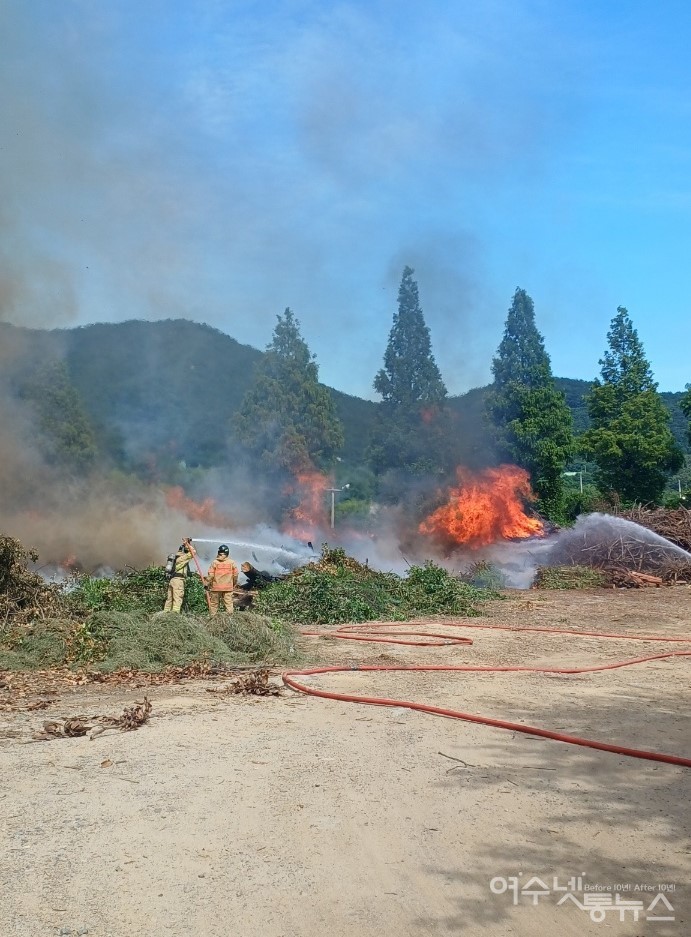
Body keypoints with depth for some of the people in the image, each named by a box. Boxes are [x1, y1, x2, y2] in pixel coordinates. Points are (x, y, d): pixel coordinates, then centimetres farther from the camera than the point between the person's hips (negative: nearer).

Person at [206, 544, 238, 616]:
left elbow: (210, 575, -8)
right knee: (228, 602, 5)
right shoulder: (232, 563, 0)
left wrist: (207, 584, 3)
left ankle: (213, 616, 11)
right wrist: (234, 584, 19)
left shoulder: (215, 562, -6)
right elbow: (235, 575, 4)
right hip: (228, 587, 1)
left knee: (214, 603, 9)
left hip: (216, 587, -1)